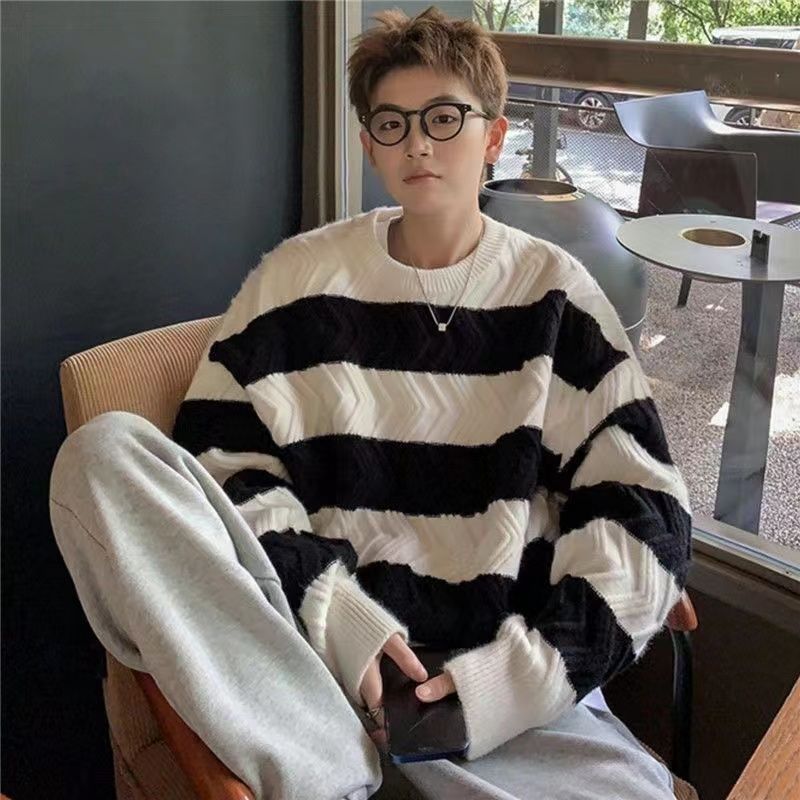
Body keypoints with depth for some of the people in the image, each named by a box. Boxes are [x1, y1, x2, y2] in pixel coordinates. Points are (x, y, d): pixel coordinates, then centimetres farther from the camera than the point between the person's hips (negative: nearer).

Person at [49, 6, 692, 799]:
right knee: (105, 451, -21)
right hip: (307, 642, 2)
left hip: (504, 670, -1)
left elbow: (644, 510, 2)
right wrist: (336, 617, -12)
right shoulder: (299, 277, 6)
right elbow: (222, 465, 3)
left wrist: (514, 675, -11)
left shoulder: (552, 290, 6)